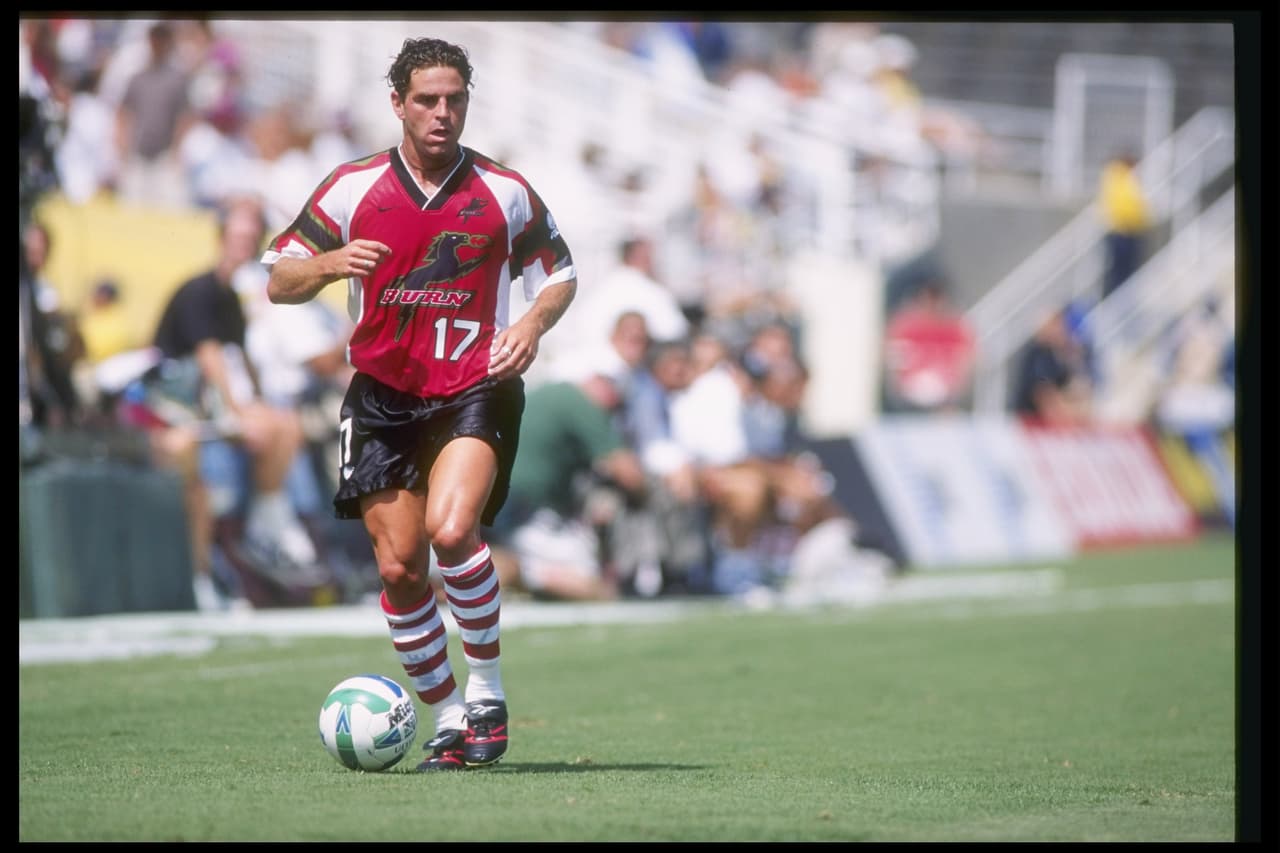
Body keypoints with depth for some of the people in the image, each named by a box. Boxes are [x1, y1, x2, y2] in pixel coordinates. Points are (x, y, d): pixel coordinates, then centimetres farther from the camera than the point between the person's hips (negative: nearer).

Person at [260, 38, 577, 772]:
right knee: (399, 566, -1)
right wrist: (331, 263, -19)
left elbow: (560, 272, 14)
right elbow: (279, 283, 2)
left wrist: (534, 325, -7)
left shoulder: (504, 192, 1)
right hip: (384, 396, 2)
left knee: (451, 530, -25)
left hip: (475, 390, -2)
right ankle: (448, 719, 15)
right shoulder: (353, 188, 1)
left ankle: (488, 687, -6)